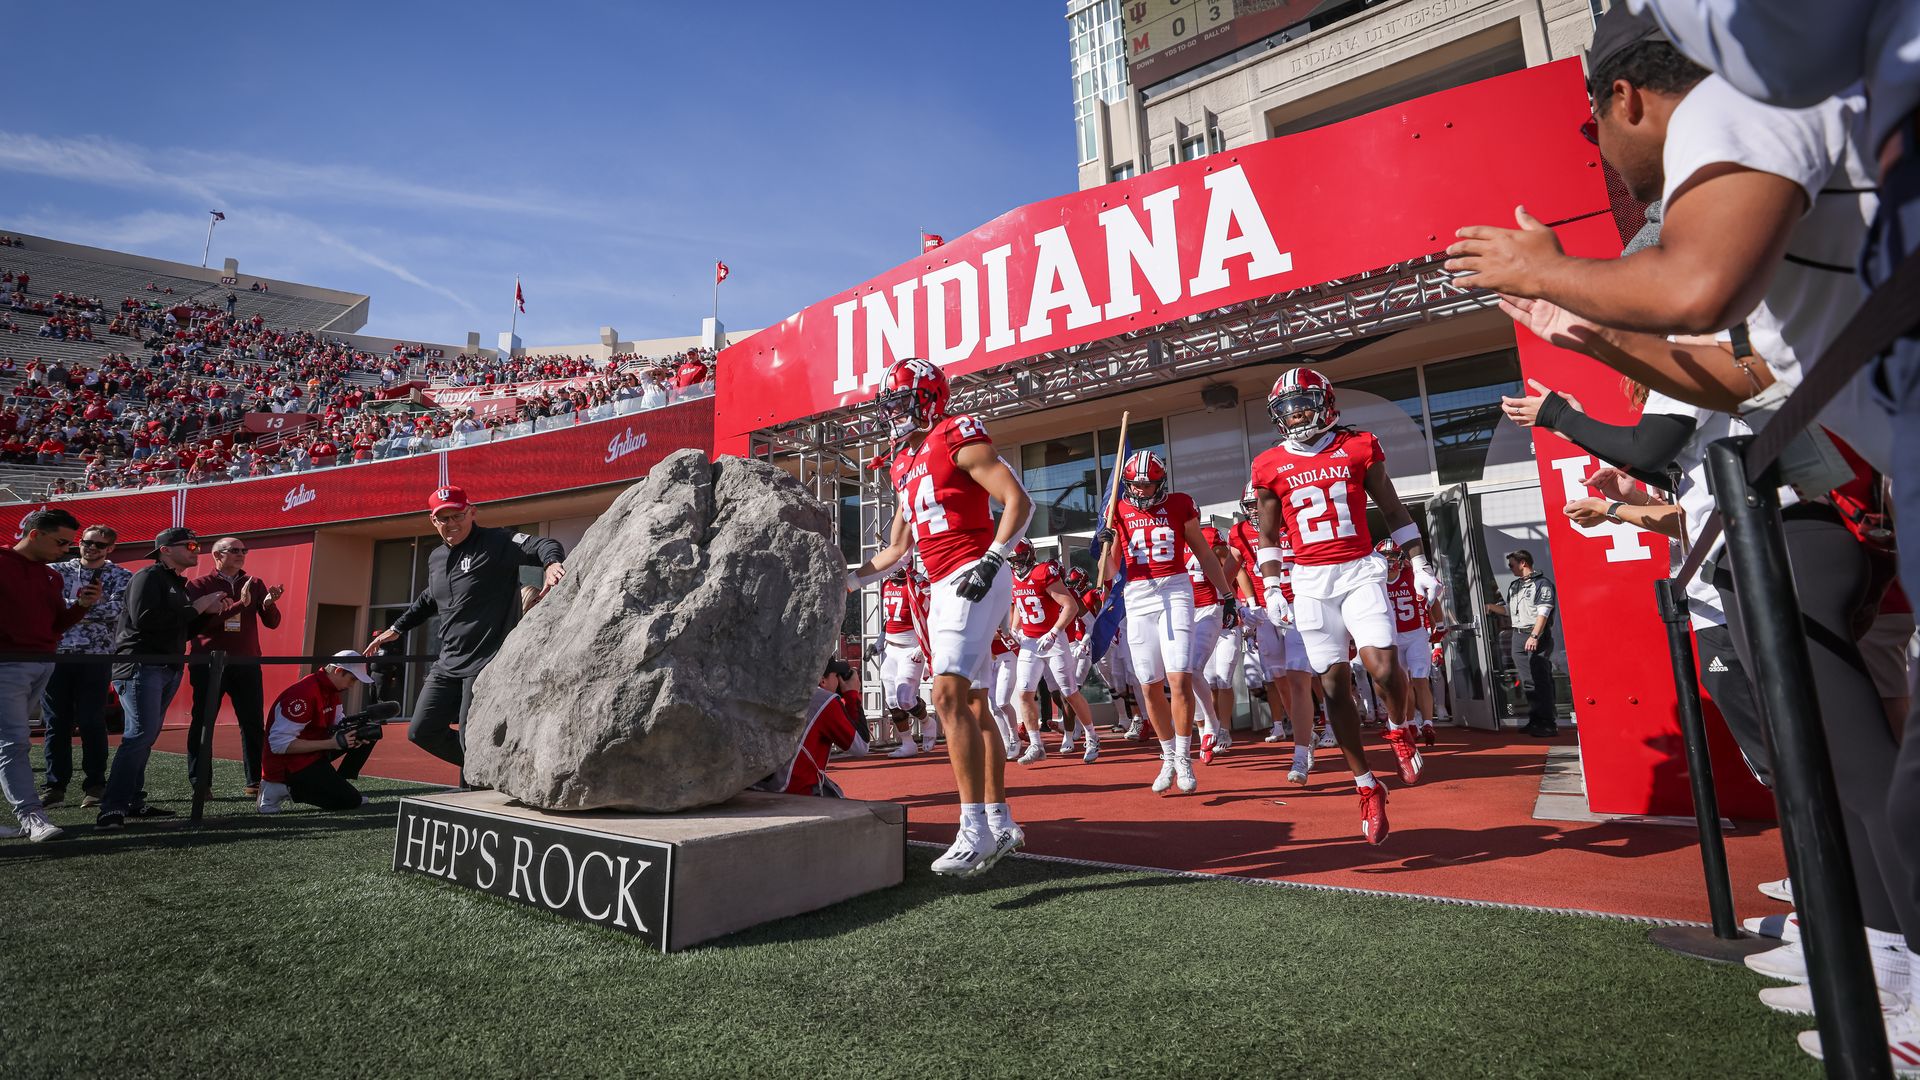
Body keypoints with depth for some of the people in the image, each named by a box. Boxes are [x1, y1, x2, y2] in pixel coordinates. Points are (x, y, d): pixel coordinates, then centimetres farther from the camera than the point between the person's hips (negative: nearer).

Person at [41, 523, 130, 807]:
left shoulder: (121, 577, 5)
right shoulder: (57, 570, 11)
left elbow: (117, 611, -11)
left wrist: (68, 606, -10)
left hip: (96, 657, -2)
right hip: (55, 654, 2)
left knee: (92, 723, 1)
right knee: (56, 723, 6)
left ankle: (95, 785, 9)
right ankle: (55, 786, 14)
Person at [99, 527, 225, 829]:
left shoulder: (179, 584, 20)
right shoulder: (148, 577, -8)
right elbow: (143, 618, -22)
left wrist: (207, 612, 6)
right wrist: (194, 608, -16)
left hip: (169, 668, 9)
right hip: (141, 666, -9)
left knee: (147, 736, 11)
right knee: (140, 733, -16)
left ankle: (133, 801, 17)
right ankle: (112, 810, -15)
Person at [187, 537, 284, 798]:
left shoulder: (255, 584, 11)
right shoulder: (199, 585, 1)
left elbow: (272, 622, 6)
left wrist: (268, 603, -15)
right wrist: (240, 604, -22)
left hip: (247, 664, 3)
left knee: (253, 724, 2)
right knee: (202, 723, 2)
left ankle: (254, 783, 7)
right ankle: (199, 784, 10)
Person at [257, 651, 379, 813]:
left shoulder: (331, 689, 4)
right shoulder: (304, 694, -25)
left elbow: (338, 723, 11)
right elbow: (279, 744, -28)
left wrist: (355, 733, -12)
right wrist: (331, 743, -28)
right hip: (288, 764, -9)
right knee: (351, 800, -17)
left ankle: (338, 785, 7)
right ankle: (287, 790, -6)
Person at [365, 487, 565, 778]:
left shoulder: (496, 543, -10)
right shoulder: (436, 558, 15)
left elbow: (541, 545, -27)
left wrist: (552, 562, -49)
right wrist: (397, 628, 37)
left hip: (487, 663, -9)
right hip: (448, 664, 9)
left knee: (470, 742, -9)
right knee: (422, 732, 13)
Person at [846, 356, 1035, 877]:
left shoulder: (958, 436, -5)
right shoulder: (904, 463, 19)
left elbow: (1018, 502, -12)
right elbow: (896, 550, 22)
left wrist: (991, 561, -20)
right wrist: (847, 580, 16)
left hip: (974, 581, -9)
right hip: (942, 589, 9)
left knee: (949, 694, -19)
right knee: (974, 705, 10)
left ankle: (975, 828, -16)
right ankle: (1001, 824, 19)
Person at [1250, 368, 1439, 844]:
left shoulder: (1359, 447, 3)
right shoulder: (1271, 466, 4)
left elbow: (1392, 511, 10)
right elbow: (1269, 536, 12)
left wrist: (1419, 565, 7)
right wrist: (1272, 590, 5)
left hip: (1360, 570, -1)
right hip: (1310, 581, 1)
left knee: (1383, 665, -19)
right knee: (1335, 685, 0)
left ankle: (1398, 730, 16)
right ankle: (1368, 788, 15)